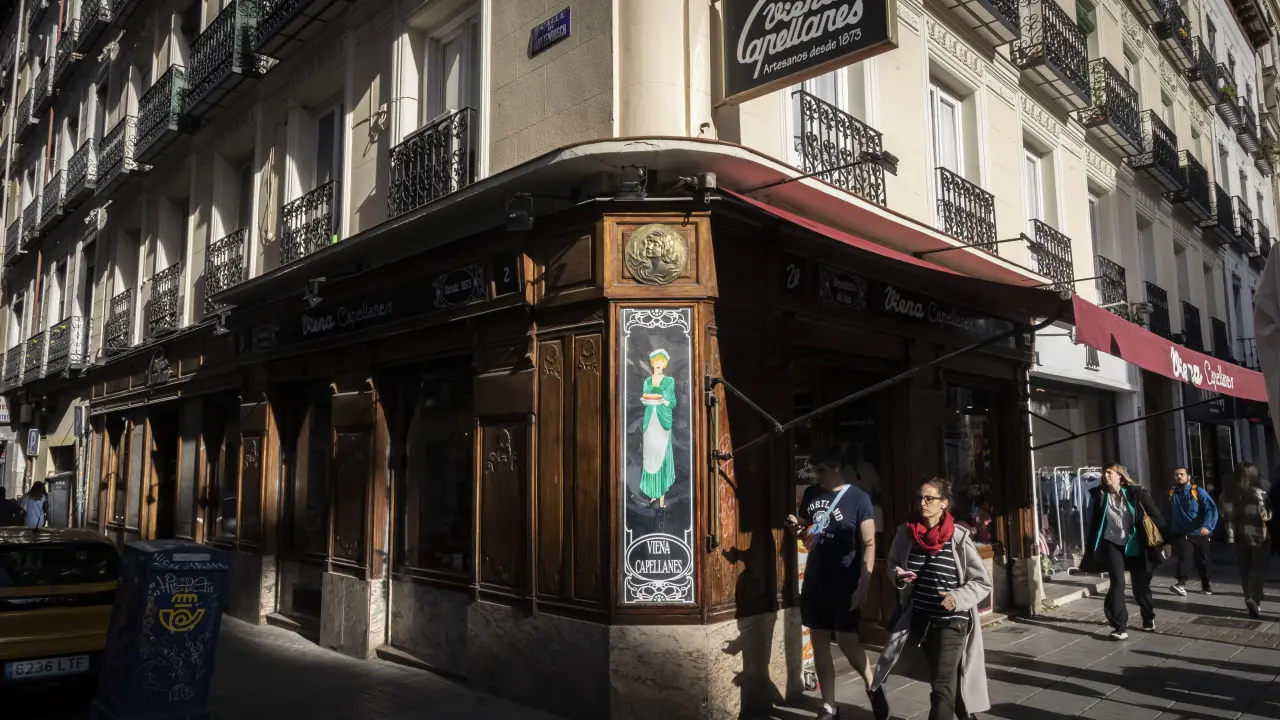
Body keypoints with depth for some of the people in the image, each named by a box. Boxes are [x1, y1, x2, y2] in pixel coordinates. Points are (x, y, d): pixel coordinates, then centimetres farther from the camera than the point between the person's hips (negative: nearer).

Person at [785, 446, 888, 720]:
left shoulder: (858, 499, -10)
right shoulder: (810, 494, 6)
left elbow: (869, 544, -12)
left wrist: (863, 586, -18)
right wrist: (797, 528, -5)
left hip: (845, 582, -5)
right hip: (814, 580, 5)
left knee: (846, 640, -6)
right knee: (819, 642, 7)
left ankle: (873, 687, 22)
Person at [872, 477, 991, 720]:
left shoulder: (959, 538, -15)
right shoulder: (906, 533, -4)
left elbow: (983, 582, -7)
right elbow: (892, 565, 13)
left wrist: (958, 598, -23)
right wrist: (898, 577, -8)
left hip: (951, 621, -5)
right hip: (920, 619, 5)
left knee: (942, 685, -7)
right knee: (948, 679, 21)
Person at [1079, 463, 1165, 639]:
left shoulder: (1136, 493, -6)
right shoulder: (1098, 495, -3)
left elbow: (1155, 516, -5)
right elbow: (1093, 522, 2)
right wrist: (1091, 548, 2)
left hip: (1134, 545, 0)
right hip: (1111, 544, 0)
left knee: (1141, 584, 11)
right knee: (1117, 582, -11)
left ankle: (1148, 618, 35)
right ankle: (1120, 626, -8)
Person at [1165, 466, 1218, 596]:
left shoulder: (1198, 492, -6)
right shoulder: (1171, 494, 3)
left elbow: (1211, 508, -16)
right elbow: (1168, 514, 8)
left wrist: (1207, 525, -31)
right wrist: (1168, 534, 7)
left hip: (1199, 533, 0)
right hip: (1181, 533, 0)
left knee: (1202, 560, 13)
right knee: (1183, 556, -20)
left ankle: (1206, 585, 32)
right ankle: (1181, 584, -30)